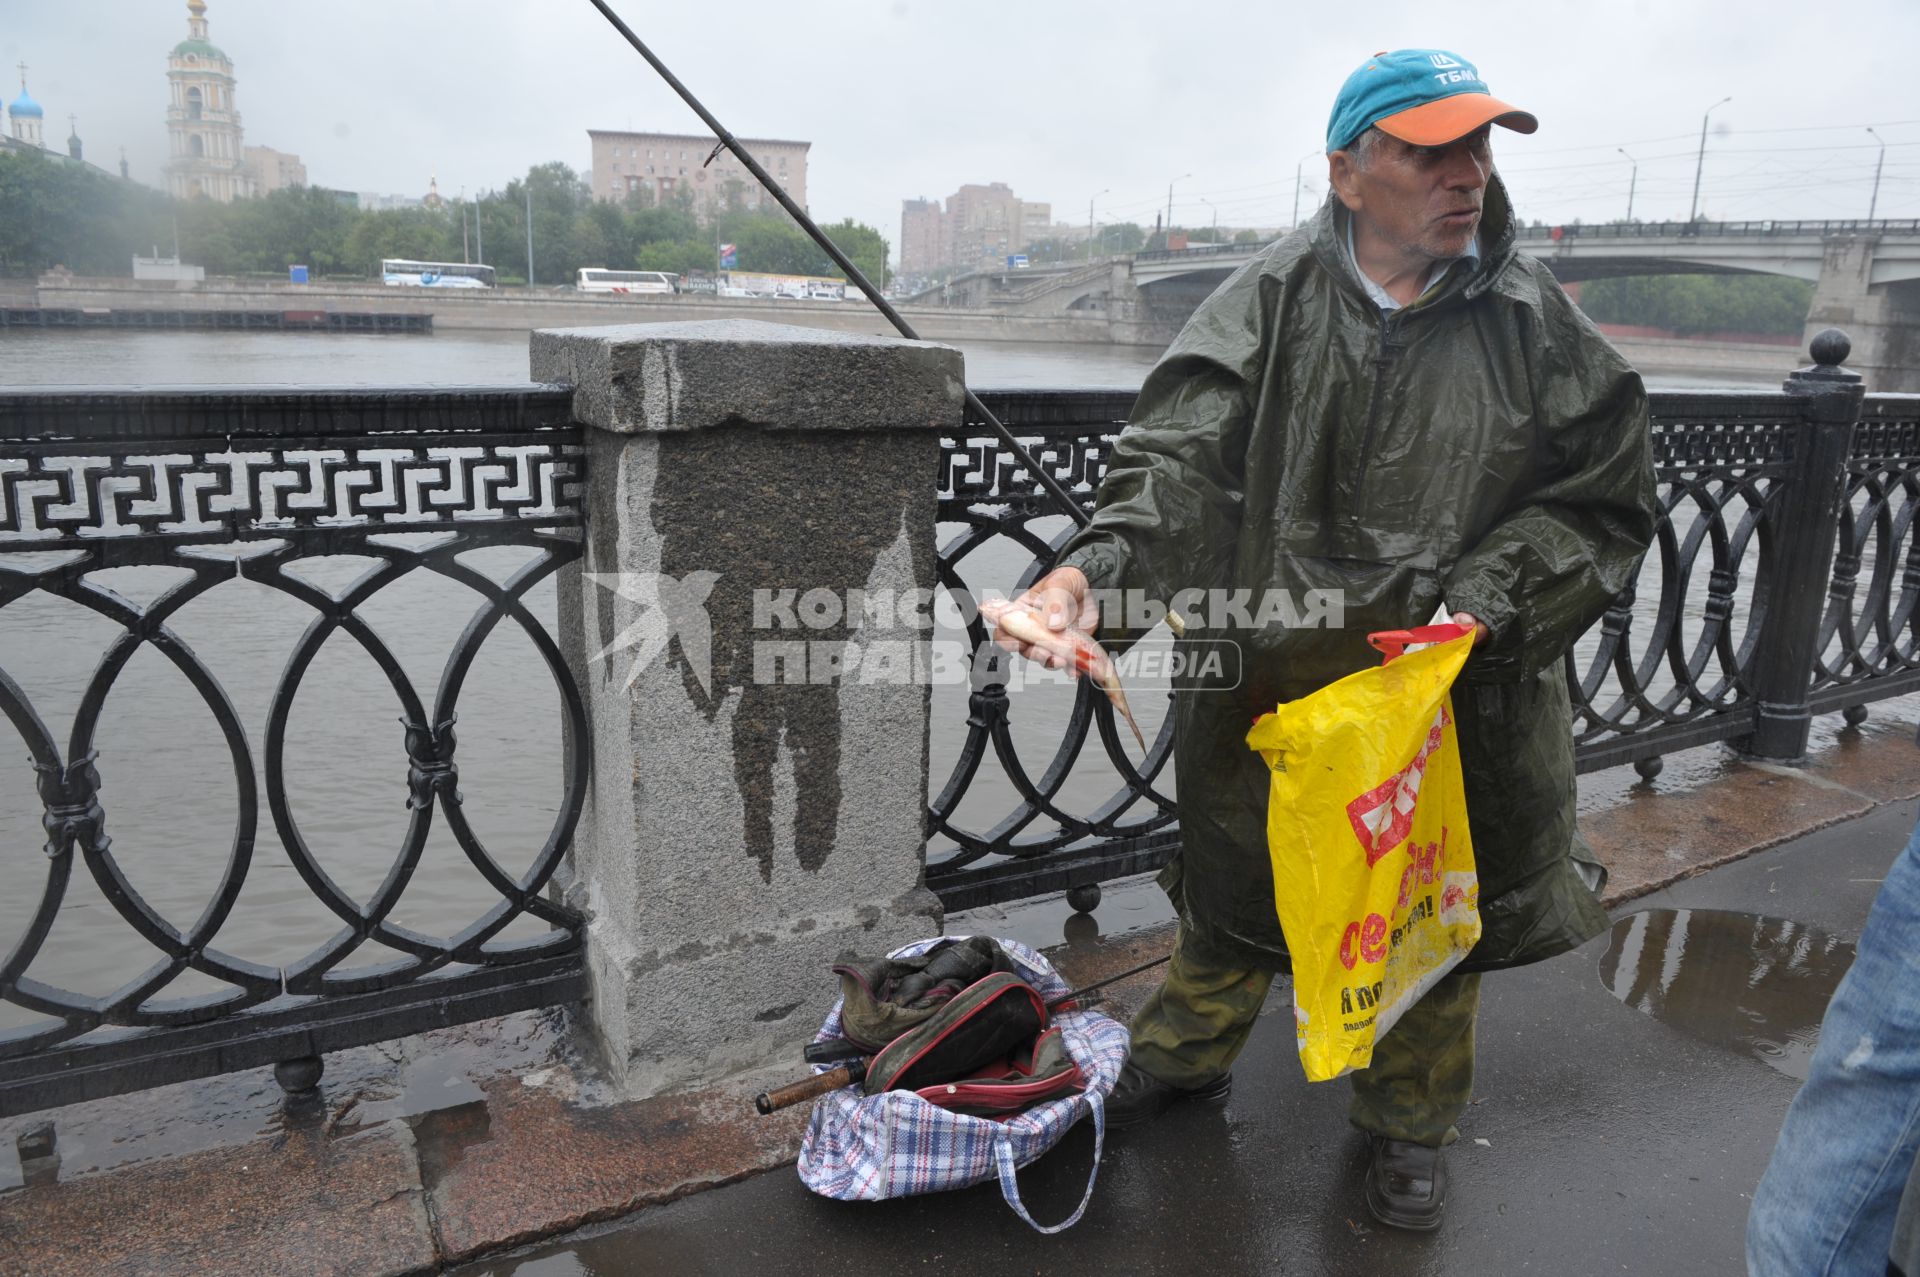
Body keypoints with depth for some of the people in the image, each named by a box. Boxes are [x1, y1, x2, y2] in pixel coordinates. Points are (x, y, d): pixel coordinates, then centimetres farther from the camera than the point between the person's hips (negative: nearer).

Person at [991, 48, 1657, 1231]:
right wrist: (1094, 566, -38)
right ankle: (1186, 1056, 49)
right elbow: (1180, 463, -19)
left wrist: (1485, 604, -16)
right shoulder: (1270, 304, -8)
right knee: (1234, 879, 19)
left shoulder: (1533, 319, -3)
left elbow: (1600, 501, 1)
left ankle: (1411, 1123, 46)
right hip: (1267, 683, -1)